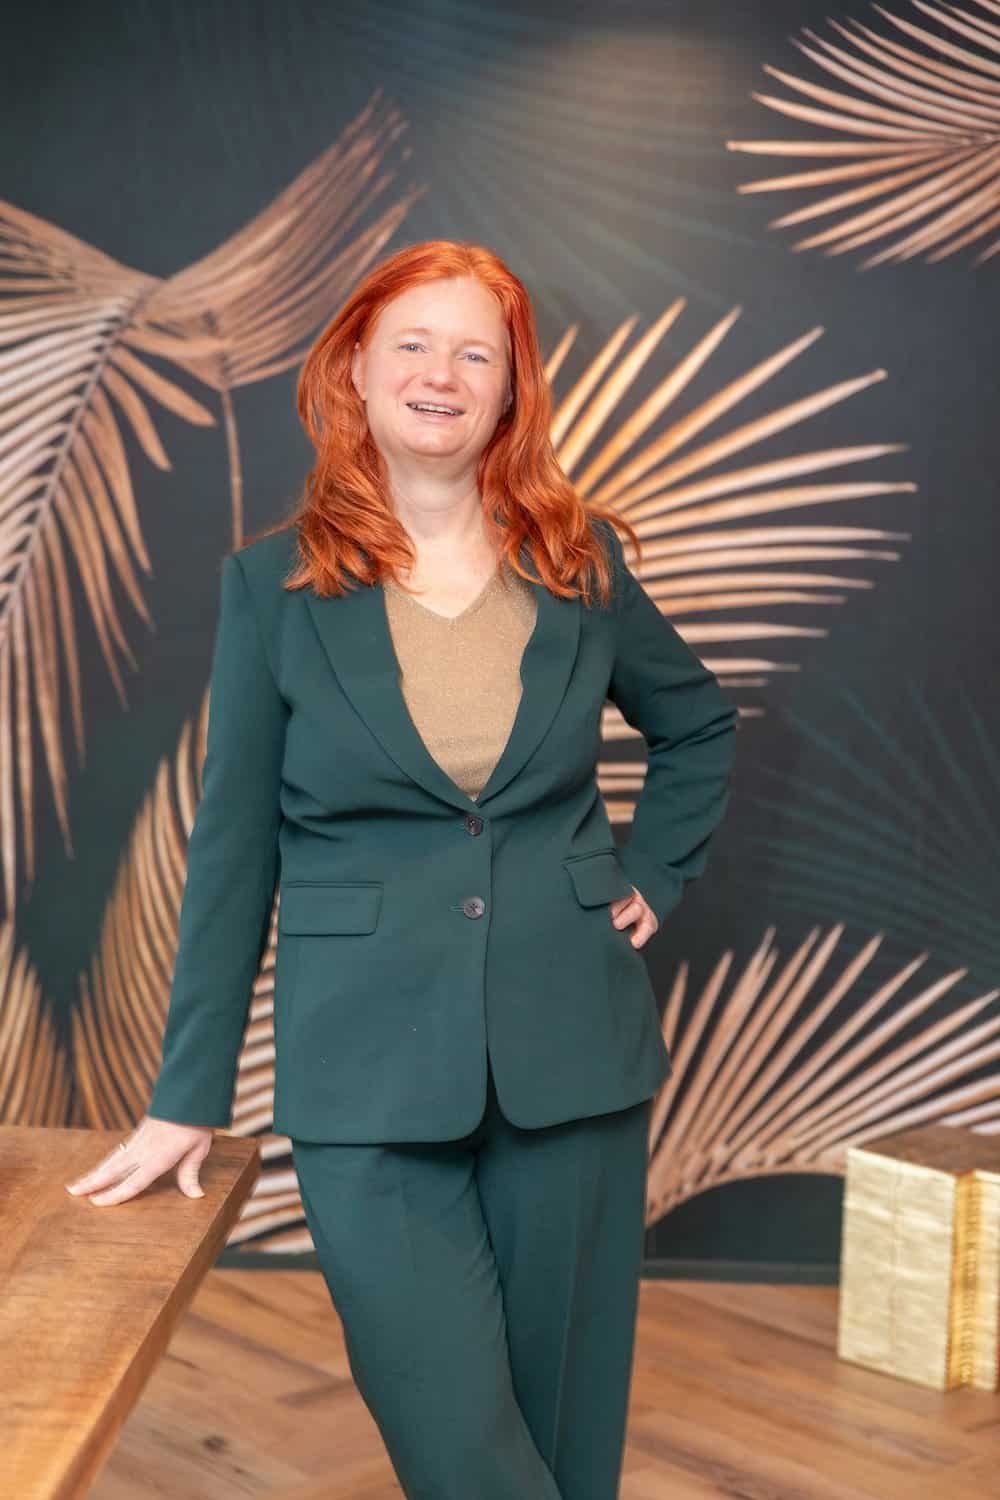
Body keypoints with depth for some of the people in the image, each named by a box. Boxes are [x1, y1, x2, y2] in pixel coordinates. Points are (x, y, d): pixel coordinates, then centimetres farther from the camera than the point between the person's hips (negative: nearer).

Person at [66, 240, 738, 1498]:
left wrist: (655, 874, 7)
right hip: (372, 1074, -2)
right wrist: (187, 1098, 0)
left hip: (573, 1056, 2)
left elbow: (699, 725, 20)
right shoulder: (276, 582, -2)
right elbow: (233, 845, 0)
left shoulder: (583, 563, 3)